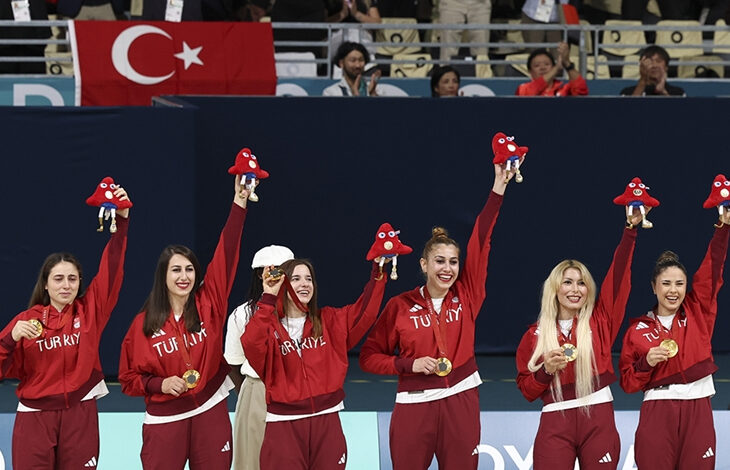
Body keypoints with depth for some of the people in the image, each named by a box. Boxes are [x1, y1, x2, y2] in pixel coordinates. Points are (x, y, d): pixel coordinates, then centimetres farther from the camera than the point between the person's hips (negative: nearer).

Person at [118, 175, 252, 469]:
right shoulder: (144, 324, -1)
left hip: (210, 414, 1)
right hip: (164, 420, -1)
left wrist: (240, 203, -9)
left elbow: (227, 253, -4)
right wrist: (160, 384, -13)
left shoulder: (208, 305, 1)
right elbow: (128, 378, 5)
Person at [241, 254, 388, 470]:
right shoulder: (270, 326, 0)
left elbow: (363, 313, 1)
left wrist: (378, 271, -8)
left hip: (327, 421, 3)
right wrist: (268, 298, -26)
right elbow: (251, 344, -21)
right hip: (284, 425, -3)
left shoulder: (329, 321, 12)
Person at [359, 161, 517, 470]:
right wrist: (409, 365, -10)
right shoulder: (400, 306, 0)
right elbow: (369, 357, 5)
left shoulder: (466, 297, 4)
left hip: (461, 403, 2)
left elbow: (481, 240, -1)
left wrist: (499, 188, -5)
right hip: (414, 406, -2)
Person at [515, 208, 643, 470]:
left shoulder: (599, 321, 7)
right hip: (555, 423, 0)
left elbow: (619, 274, 0)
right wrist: (546, 371, -9)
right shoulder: (536, 335, 7)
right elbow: (526, 389, 10)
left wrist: (631, 228, -5)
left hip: (598, 420, 0)